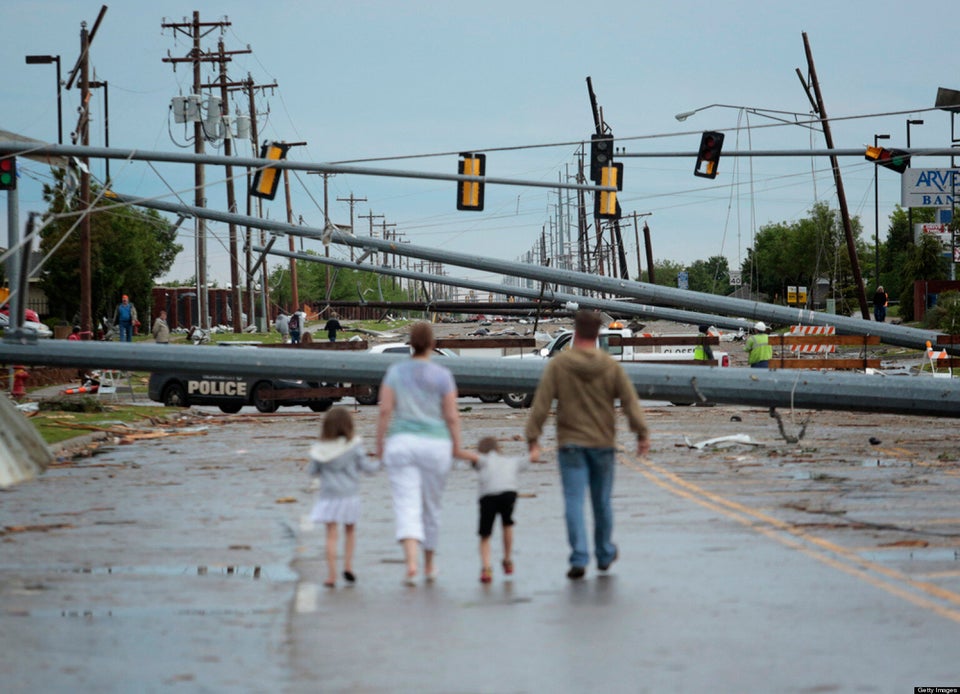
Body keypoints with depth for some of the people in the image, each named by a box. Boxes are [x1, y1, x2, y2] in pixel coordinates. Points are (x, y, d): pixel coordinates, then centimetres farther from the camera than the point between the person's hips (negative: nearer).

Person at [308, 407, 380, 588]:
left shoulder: (320, 449, -4)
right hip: (349, 495, 0)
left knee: (331, 534, 1)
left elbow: (314, 471, 3)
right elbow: (365, 466, -4)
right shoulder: (353, 445, -9)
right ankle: (348, 566, 8)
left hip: (328, 496, 0)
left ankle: (331, 575, -3)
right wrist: (379, 463, 14)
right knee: (350, 530, 19)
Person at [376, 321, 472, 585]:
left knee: (407, 507, -5)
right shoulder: (442, 375, -4)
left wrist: (380, 444, 3)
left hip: (401, 444, 0)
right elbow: (452, 416, -5)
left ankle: (411, 563, -26)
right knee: (431, 507, 15)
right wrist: (457, 448, 5)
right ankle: (429, 566, 28)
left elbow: (385, 410, -4)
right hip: (435, 445, 0)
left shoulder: (395, 372, 0)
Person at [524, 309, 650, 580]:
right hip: (602, 443, 2)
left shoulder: (558, 364, -5)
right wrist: (642, 434, -8)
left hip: (571, 444, -2)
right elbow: (630, 401, -7)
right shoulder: (611, 366, -1)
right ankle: (605, 555, 31)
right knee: (602, 502, 15)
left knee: (574, 502, -2)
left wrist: (533, 440, -6)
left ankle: (579, 559, -13)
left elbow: (541, 404, -8)